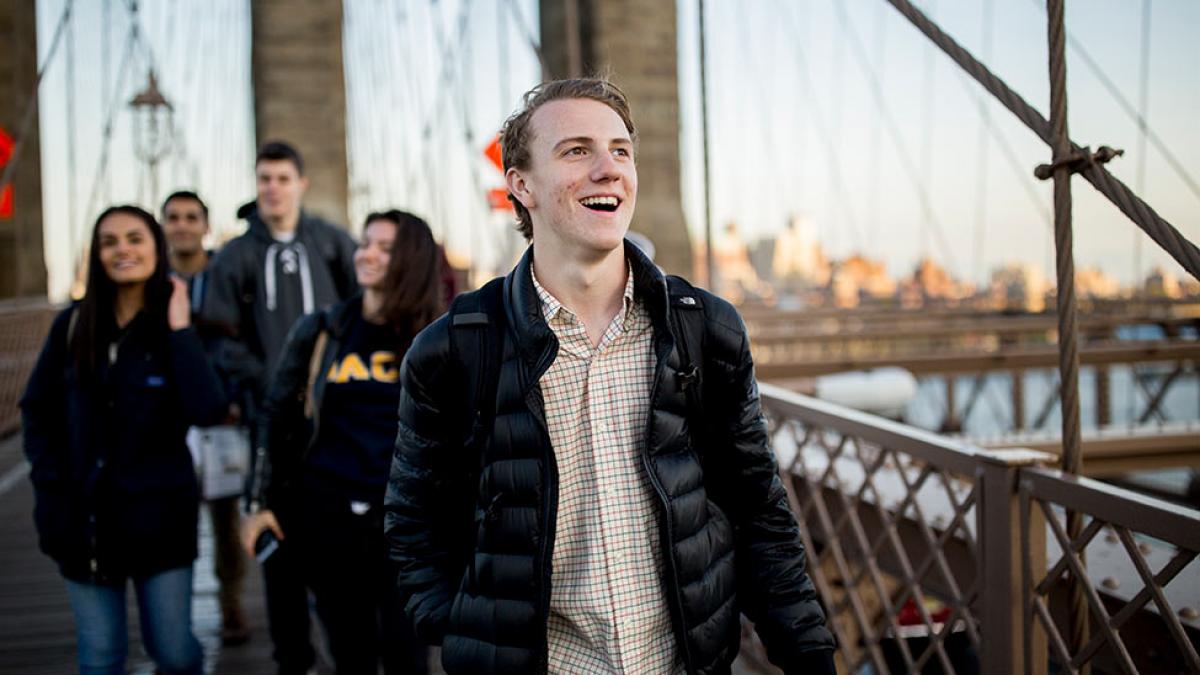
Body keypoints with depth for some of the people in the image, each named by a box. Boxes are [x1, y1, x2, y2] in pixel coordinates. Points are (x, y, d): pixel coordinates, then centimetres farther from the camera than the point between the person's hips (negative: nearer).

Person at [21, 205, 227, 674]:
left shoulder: (180, 329, -5)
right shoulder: (73, 325, 1)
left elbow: (207, 412, -21)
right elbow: (37, 409, 9)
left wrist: (181, 332, -21)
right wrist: (49, 485, 0)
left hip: (158, 513, -2)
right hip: (83, 515, 2)